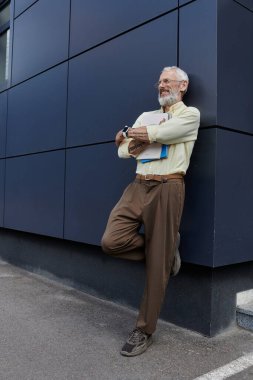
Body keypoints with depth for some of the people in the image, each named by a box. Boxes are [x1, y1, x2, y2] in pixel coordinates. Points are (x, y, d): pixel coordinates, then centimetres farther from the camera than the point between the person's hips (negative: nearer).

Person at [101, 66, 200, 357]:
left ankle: (144, 330, 11)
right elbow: (122, 151, 13)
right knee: (111, 241, -13)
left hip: (167, 188, -5)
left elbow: (163, 132, -10)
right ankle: (165, 250, 13)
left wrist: (129, 135, 5)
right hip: (138, 186, 5)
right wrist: (149, 139, -4)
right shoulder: (146, 116, 23)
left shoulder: (190, 114, 8)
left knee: (157, 264, -4)